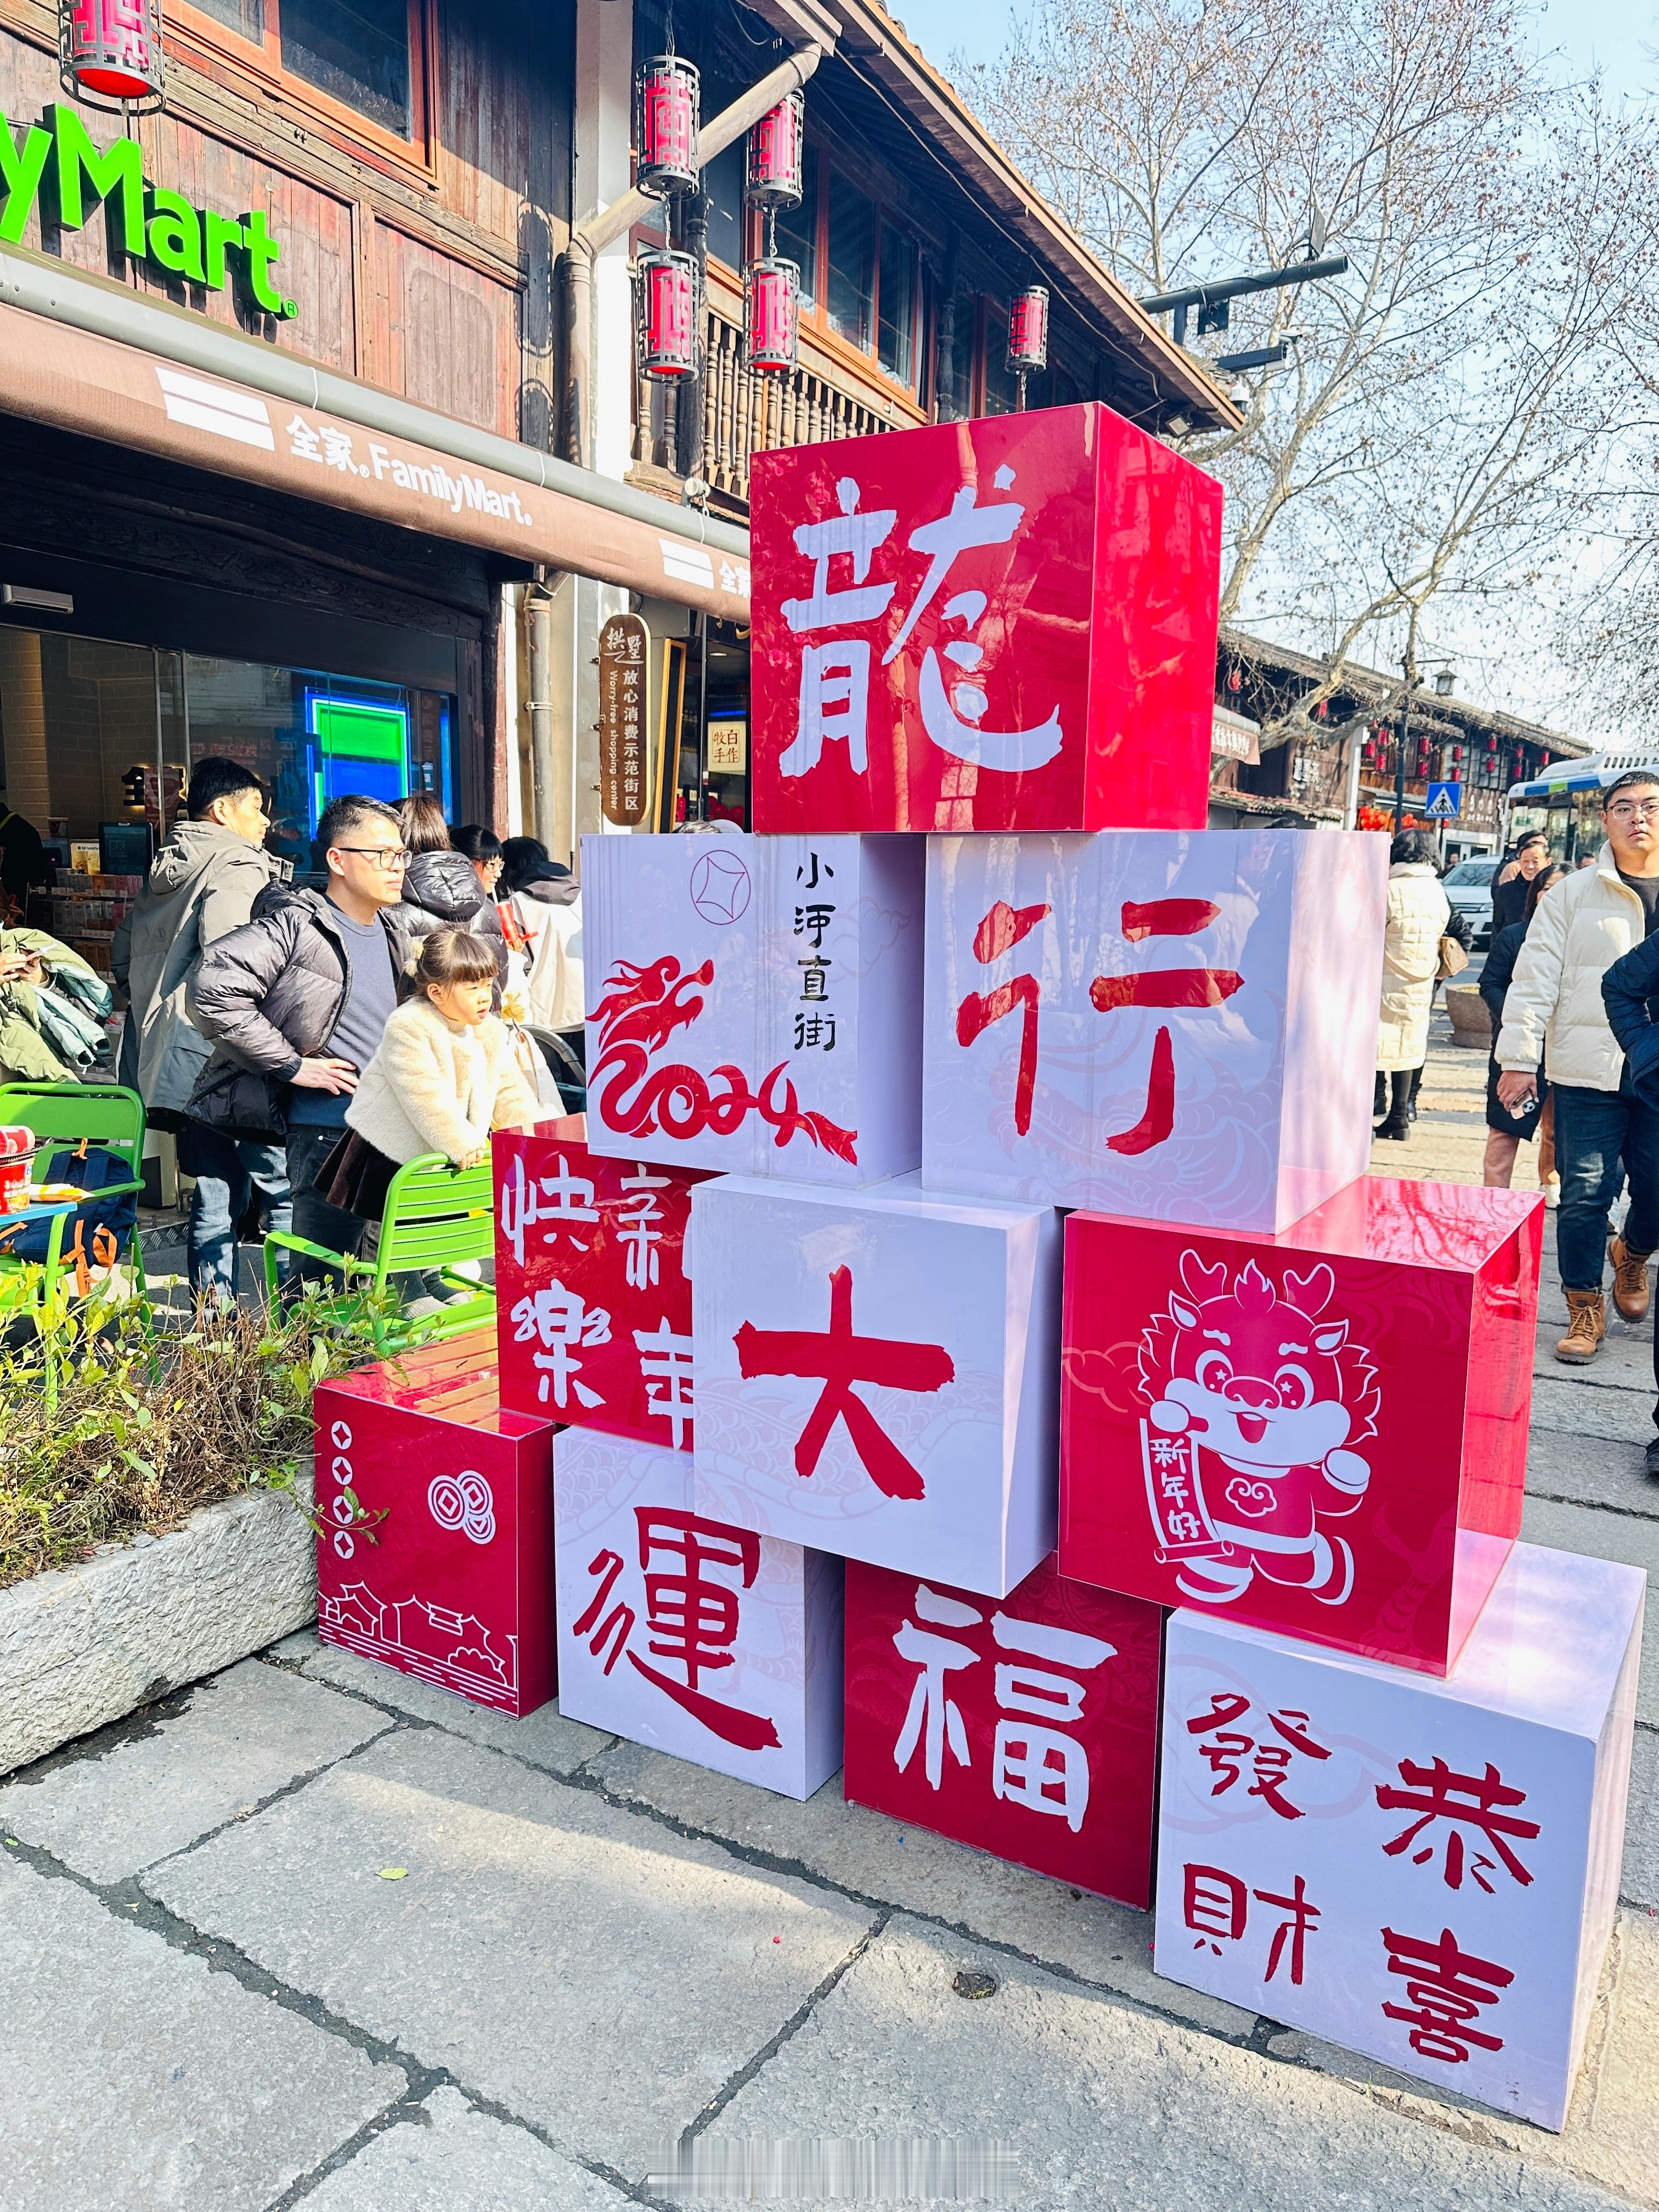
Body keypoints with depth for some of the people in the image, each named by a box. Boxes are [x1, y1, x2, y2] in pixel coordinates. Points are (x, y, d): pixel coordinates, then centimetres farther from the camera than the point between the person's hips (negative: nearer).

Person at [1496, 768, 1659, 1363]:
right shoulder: (1572, 895, 1)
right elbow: (1535, 980, -1)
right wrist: (1520, 1058, -6)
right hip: (1588, 1071, -2)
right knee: (1586, 1193, 0)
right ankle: (1585, 1309, 15)